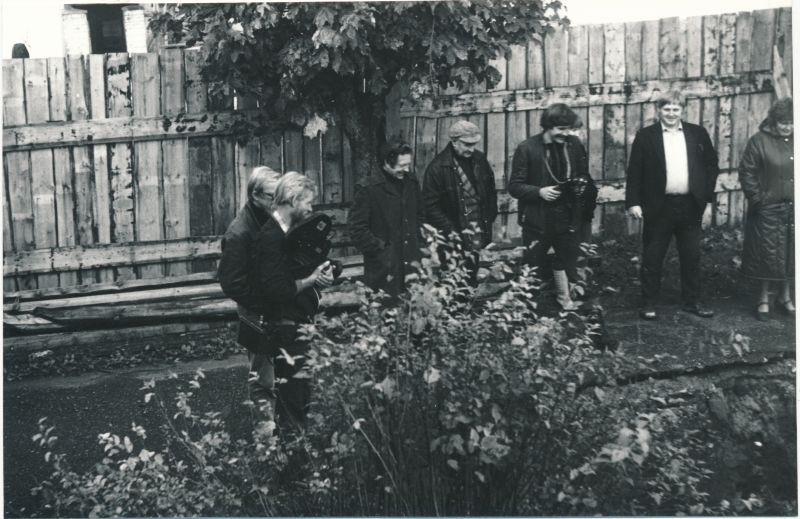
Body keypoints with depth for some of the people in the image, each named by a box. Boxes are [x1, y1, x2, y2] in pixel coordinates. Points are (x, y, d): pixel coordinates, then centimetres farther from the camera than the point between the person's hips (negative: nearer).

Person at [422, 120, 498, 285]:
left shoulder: (480, 160, 6)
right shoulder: (438, 167, -10)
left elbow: (491, 191, 18)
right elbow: (430, 205, -9)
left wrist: (490, 218, 11)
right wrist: (448, 230, -15)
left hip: (480, 231, 4)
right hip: (455, 234, -4)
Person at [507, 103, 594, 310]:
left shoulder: (574, 144, 0)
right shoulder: (527, 148, -12)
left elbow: (584, 175, 15)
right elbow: (514, 186, -9)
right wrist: (539, 192, -24)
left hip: (567, 216, 4)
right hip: (537, 219, -4)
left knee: (566, 259, 18)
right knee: (533, 265, 6)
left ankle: (565, 300, 37)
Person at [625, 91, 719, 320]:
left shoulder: (698, 133, 7)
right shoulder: (646, 136, -1)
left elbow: (711, 164, 11)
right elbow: (634, 172, -2)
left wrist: (707, 194, 2)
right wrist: (633, 202, -9)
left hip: (690, 205, 3)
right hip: (658, 207, -2)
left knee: (691, 257, 11)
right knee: (652, 258, 4)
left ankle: (692, 301, 23)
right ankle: (648, 304, 14)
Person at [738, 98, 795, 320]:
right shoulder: (759, 141, -7)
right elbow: (746, 173, -6)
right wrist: (757, 199, -11)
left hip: (793, 209, 4)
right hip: (768, 209, -4)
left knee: (790, 254, 11)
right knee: (767, 254, 4)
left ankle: (786, 296, 25)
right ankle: (763, 299, 17)